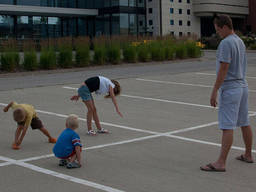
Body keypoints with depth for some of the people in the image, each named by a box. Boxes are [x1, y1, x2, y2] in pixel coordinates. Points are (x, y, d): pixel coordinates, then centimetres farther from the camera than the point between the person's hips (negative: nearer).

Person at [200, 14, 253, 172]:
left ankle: (221, 163, -11)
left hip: (230, 89, -10)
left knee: (227, 127, -11)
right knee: (245, 123, 17)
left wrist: (214, 91, -17)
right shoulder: (240, 41, 13)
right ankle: (248, 155, 30)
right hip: (243, 86, 10)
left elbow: (223, 69, -20)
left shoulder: (226, 43, -15)